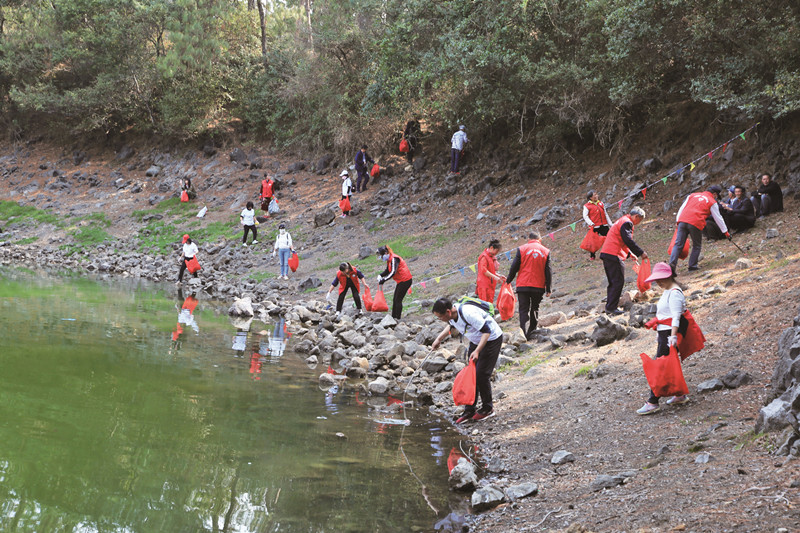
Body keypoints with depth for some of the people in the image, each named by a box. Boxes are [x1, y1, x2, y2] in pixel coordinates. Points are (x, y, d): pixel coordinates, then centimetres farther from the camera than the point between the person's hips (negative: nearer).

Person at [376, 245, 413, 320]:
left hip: (405, 281, -10)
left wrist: (384, 280, -35)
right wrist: (380, 275, -1)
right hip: (401, 281, 10)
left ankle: (397, 318, -4)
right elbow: (387, 271, 18)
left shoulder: (394, 259, -22)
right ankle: (393, 317, 17)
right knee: (395, 299, 12)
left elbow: (393, 272, -31)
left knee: (398, 300, -8)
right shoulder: (389, 260, 8)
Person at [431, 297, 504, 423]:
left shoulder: (468, 313, -36)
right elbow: (452, 325, 17)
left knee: (481, 375, -10)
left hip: (491, 339, -8)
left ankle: (488, 408, 7)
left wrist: (477, 351, -35)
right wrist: (438, 339, 12)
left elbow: (487, 331, -30)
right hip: (476, 341, 8)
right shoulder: (451, 315, -10)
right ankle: (469, 410, 9)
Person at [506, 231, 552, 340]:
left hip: (523, 285, -1)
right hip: (539, 286, 1)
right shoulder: (545, 251, 4)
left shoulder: (521, 249, -1)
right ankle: (532, 332, 19)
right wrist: (548, 288, 10)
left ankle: (524, 334, -14)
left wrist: (508, 280, 14)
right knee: (535, 309, 17)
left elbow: (514, 267, 0)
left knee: (524, 310, 0)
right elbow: (548, 271, 4)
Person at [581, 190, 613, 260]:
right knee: (593, 242, -3)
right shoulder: (587, 206, 0)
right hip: (595, 227, -4)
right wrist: (591, 223, -22)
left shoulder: (601, 204, 15)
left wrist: (610, 224, 16)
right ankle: (592, 256, 14)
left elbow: (606, 215, 18)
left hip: (604, 226, 4)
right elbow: (585, 216, -6)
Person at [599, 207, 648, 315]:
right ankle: (612, 307, -11)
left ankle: (609, 307, 16)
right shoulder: (627, 223, -8)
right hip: (614, 255, -10)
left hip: (606, 253, 10)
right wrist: (641, 253, -12)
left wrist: (630, 254, 33)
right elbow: (628, 241, -18)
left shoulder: (621, 221, 25)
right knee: (618, 281, -9)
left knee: (613, 282, 15)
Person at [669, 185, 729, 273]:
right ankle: (692, 265, 8)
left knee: (678, 244, -1)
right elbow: (718, 218, 17)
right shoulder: (712, 202, 13)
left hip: (682, 220, 4)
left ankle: (672, 263, -17)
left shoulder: (692, 195, 24)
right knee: (697, 246, 14)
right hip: (696, 223, -4)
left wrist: (678, 221, 21)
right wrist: (725, 232, 25)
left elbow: (682, 208, 20)